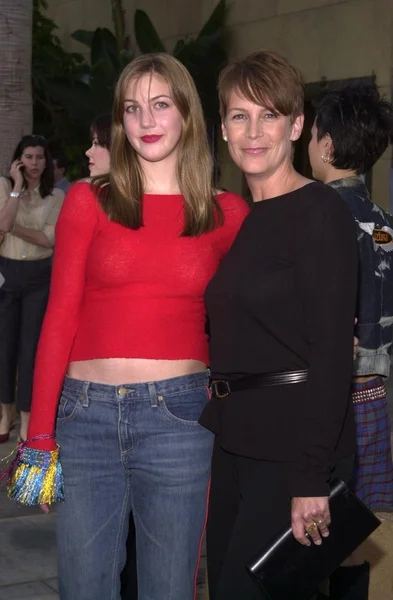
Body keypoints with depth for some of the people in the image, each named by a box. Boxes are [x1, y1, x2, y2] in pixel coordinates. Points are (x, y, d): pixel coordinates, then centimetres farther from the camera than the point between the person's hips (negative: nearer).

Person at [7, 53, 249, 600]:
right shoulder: (88, 201, 3)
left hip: (178, 415, 0)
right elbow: (60, 318, 0)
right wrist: (39, 436, -3)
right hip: (87, 412, 1)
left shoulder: (228, 214, 4)